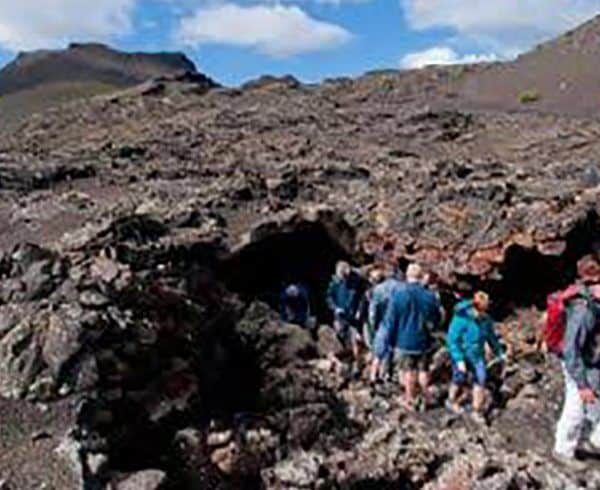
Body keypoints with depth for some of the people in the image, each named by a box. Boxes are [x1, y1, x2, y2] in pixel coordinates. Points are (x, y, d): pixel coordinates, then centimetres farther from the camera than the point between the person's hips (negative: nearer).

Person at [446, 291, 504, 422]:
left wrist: (500, 353, 11)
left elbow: (491, 337, 8)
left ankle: (477, 411, 14)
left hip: (477, 356, 4)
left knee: (481, 380, -2)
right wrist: (459, 360, -26)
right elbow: (453, 340, -23)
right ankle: (452, 402, 41)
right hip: (461, 355, -4)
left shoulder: (486, 319, -9)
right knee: (460, 380, 13)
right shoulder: (461, 318, -26)